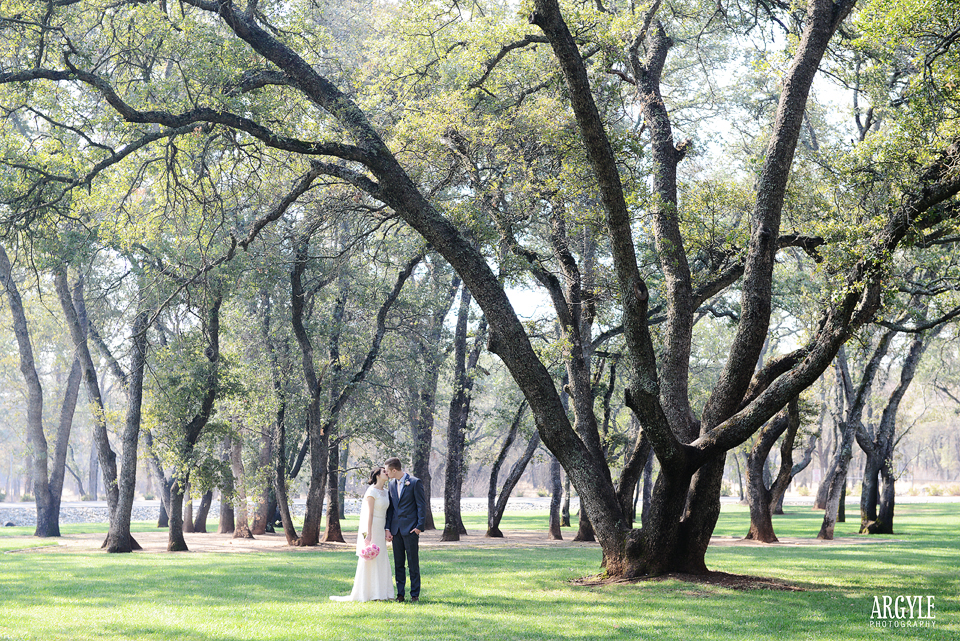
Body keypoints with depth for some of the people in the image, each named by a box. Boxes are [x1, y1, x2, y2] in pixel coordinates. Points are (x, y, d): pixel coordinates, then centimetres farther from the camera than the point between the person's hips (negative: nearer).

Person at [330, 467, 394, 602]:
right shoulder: (372, 491, -12)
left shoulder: (385, 491, 13)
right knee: (370, 560, -4)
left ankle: (381, 593, 13)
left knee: (381, 560, 9)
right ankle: (367, 594, 1)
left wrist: (386, 531, 13)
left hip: (380, 530, 8)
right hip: (371, 529, -8)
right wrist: (368, 534, -20)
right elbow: (369, 514, -16)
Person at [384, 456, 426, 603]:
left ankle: (415, 594, 3)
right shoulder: (392, 484, 12)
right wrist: (387, 528, 6)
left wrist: (419, 526, -13)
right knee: (398, 563, 7)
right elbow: (390, 507, 14)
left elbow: (421, 505, -7)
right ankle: (400, 594, 12)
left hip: (410, 529, -6)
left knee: (413, 563, -2)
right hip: (396, 529, 6)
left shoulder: (414, 482, -6)